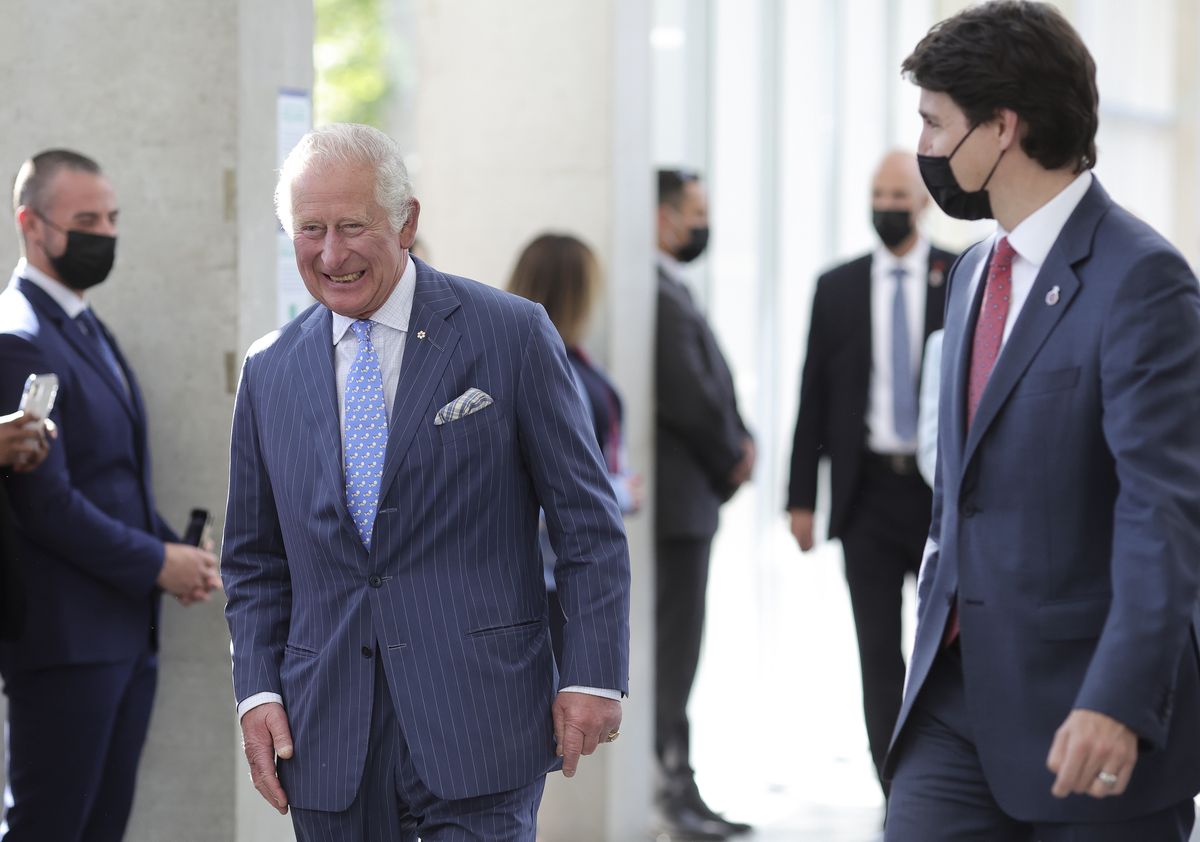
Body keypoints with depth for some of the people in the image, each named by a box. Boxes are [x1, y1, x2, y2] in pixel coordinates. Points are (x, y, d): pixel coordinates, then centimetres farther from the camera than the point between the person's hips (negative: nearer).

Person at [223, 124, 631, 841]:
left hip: (477, 726, -3)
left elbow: (588, 523, 0)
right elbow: (255, 561, 15)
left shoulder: (511, 336, -2)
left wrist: (594, 675, -6)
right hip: (328, 741, 4)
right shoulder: (270, 372, 10)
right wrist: (257, 691, 3)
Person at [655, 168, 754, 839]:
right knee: (675, 643, -5)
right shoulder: (661, 295, -17)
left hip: (689, 498, 11)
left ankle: (674, 784, 17)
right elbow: (688, 397, -20)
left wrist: (739, 443, 4)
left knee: (675, 646, 12)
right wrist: (732, 460, -5)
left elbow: (712, 387, 19)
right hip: (681, 496, -11)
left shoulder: (673, 290, 16)